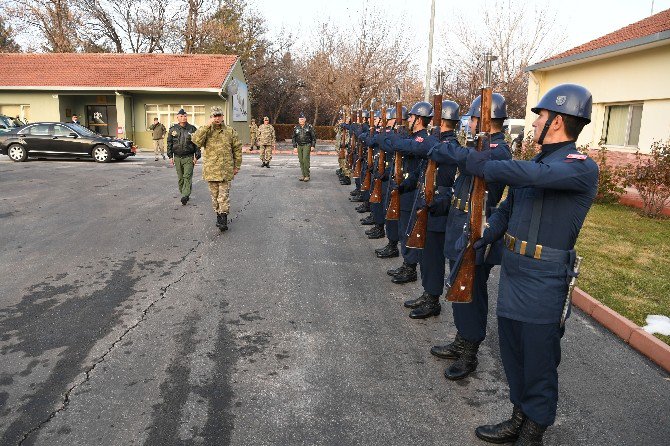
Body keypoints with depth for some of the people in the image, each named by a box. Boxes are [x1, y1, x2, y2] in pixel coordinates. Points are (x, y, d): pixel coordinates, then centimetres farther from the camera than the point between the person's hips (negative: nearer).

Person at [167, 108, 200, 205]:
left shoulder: (192, 129, 1)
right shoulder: (173, 129, 7)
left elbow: (197, 143, 2)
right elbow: (169, 143, 11)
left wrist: (197, 156, -4)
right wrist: (170, 156, 5)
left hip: (189, 157, -3)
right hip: (177, 157, 3)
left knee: (187, 176, -11)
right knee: (180, 178, 9)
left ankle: (185, 196, -16)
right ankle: (183, 193, 20)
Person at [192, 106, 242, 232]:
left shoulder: (230, 131, 4)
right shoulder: (205, 131, 4)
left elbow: (237, 149, 8)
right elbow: (196, 140, -17)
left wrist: (237, 166, 7)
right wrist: (207, 126, -19)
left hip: (226, 170, -1)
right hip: (210, 170, 2)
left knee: (224, 195, -4)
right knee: (215, 195, 12)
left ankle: (224, 219, 0)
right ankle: (218, 215, 25)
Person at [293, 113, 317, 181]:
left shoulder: (309, 127, 0)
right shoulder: (296, 128, 10)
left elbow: (313, 137, 1)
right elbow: (294, 138, 15)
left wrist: (313, 146, -5)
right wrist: (295, 146, 7)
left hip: (307, 145, -4)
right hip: (299, 146, 4)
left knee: (305, 159, -13)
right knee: (301, 161, 3)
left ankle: (307, 176, -8)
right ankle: (303, 175, 11)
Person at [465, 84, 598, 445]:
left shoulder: (582, 168, -14)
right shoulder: (536, 163, 12)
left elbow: (533, 175, -34)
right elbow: (506, 209, 17)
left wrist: (483, 166, -21)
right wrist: (481, 239, 5)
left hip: (544, 282, -8)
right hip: (512, 272, 8)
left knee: (539, 360, 6)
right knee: (512, 352, 18)